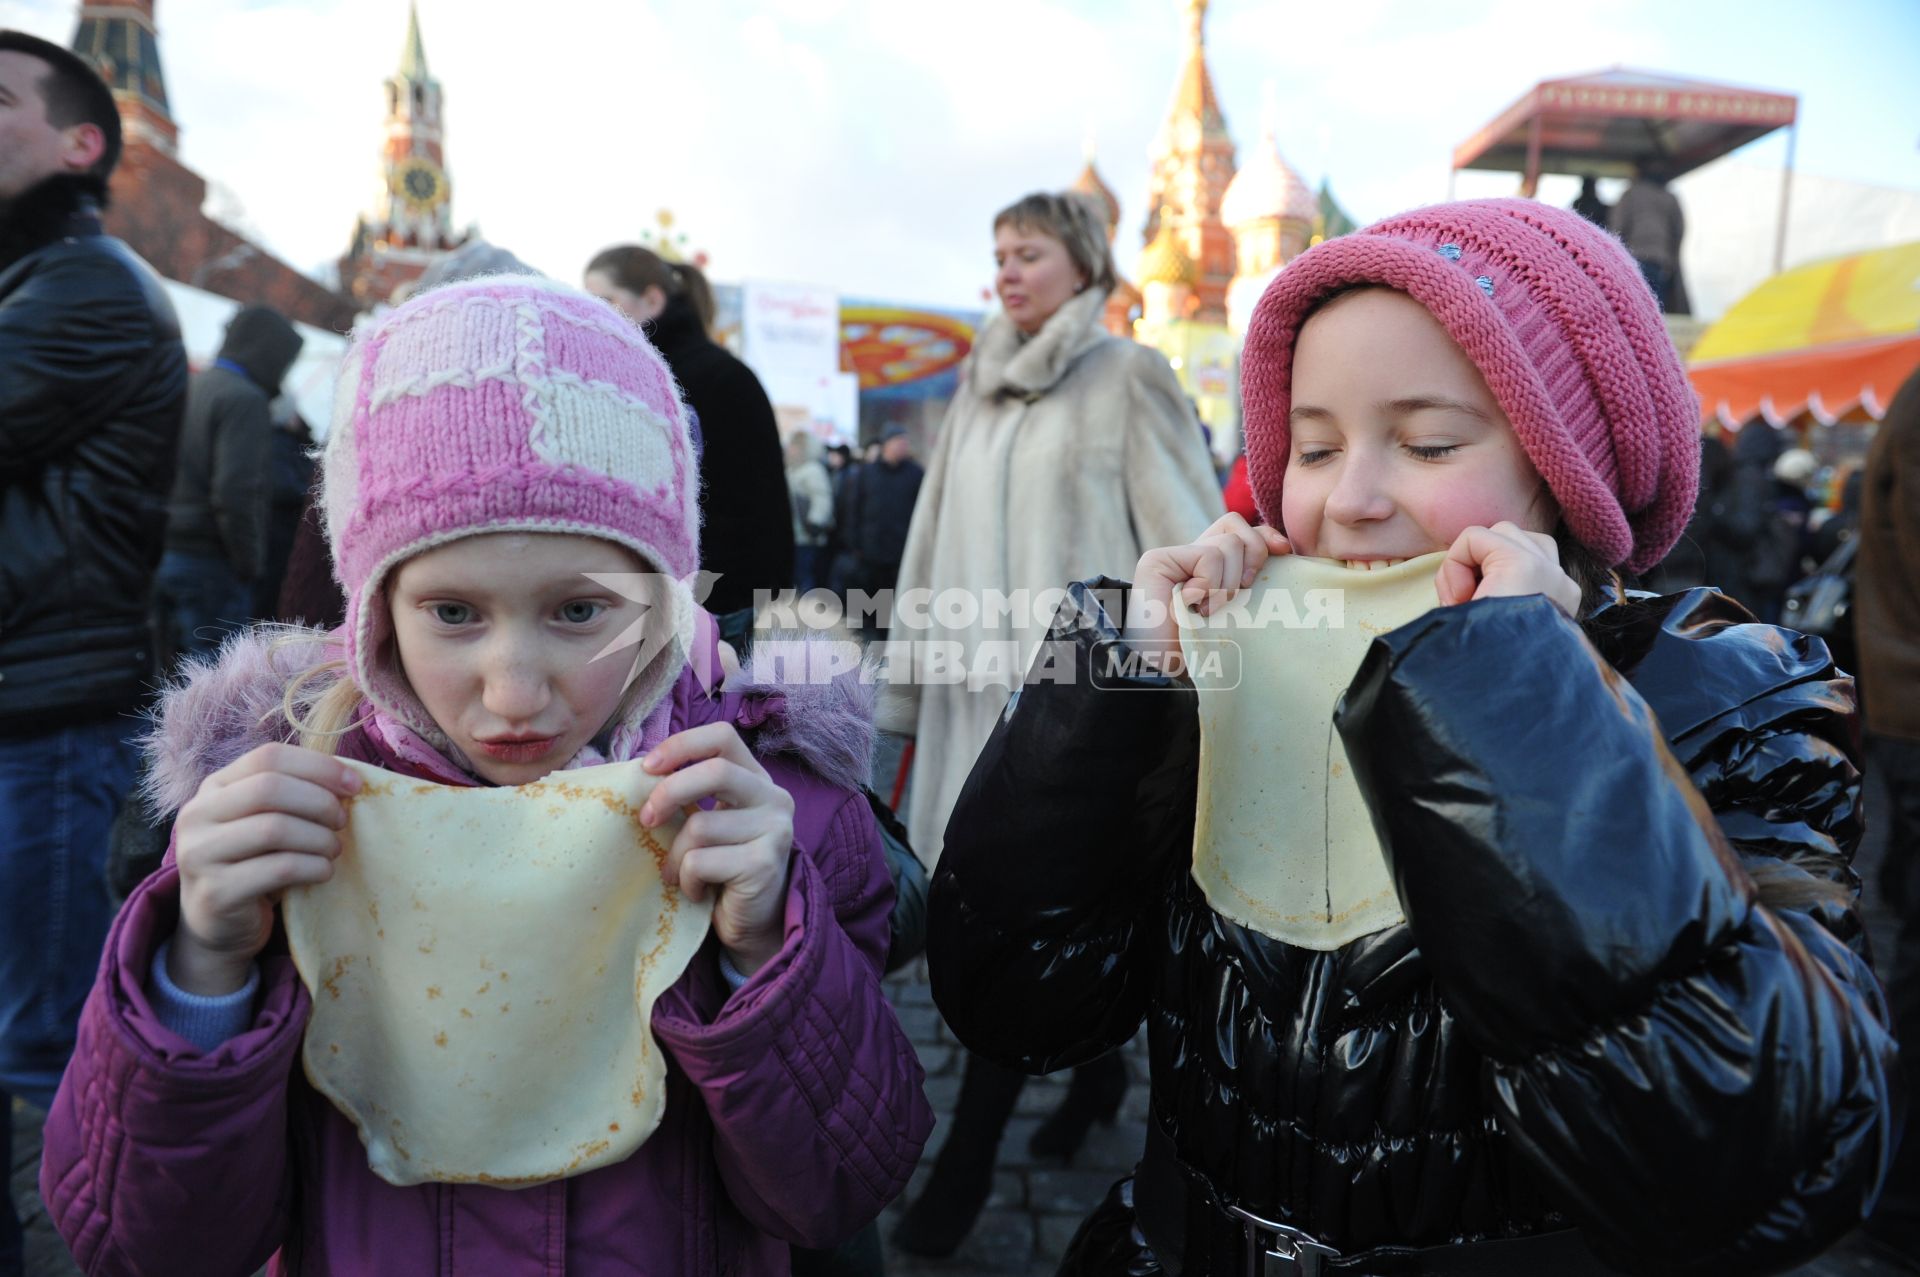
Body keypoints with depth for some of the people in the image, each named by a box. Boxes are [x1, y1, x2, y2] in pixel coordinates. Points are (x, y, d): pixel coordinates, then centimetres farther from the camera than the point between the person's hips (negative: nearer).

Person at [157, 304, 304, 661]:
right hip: (211, 565, -8)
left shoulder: (191, 388, 14)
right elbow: (237, 493, -21)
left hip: (167, 554, 9)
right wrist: (252, 565, -12)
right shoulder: (246, 399, -12)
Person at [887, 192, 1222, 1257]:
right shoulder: (978, 389, 15)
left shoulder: (1129, 378, -1)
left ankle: (966, 1161, 7)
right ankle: (1098, 1066, 38)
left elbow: (1183, 535, -5)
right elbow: (937, 542, 15)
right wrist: (910, 682, 15)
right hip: (984, 681, 6)